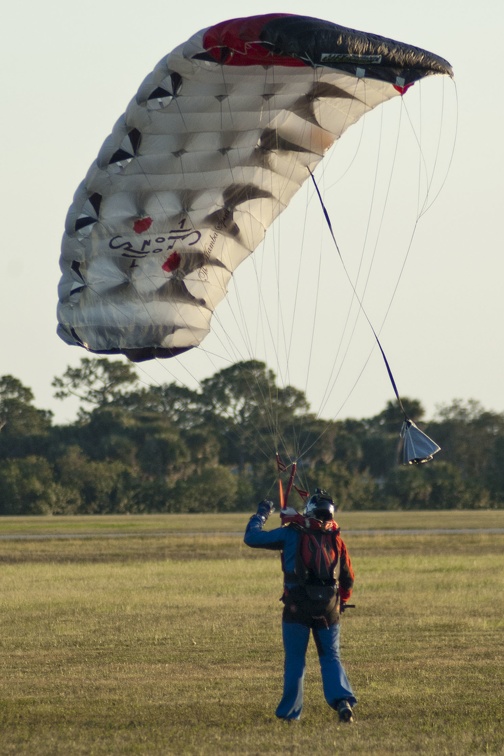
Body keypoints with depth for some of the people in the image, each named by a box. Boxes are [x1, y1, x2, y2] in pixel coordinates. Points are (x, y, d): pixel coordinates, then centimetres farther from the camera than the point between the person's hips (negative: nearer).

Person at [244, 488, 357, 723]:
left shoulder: (291, 534, -4)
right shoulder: (336, 540, 5)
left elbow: (251, 538, 1)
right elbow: (348, 580, 12)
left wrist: (261, 514, 18)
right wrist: (341, 602, 29)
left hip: (296, 608, -2)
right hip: (328, 610, 2)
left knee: (295, 660, 8)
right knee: (331, 658, 9)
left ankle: (290, 712, 9)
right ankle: (343, 700, -12)